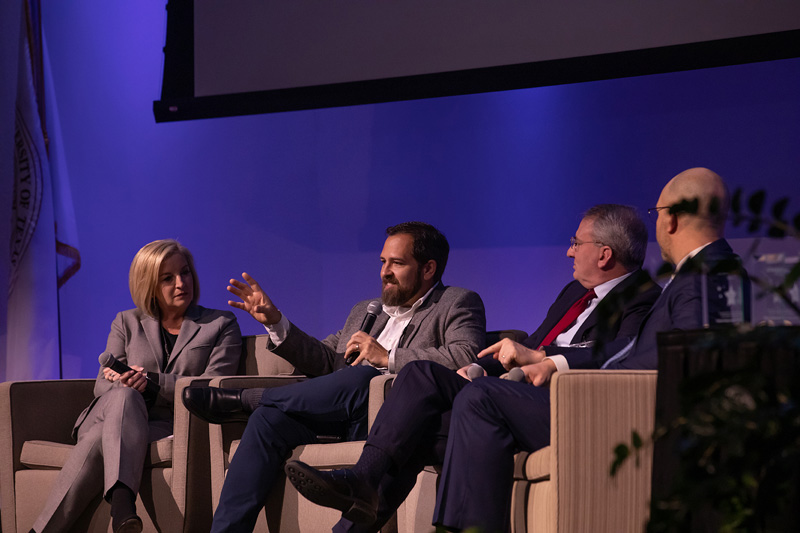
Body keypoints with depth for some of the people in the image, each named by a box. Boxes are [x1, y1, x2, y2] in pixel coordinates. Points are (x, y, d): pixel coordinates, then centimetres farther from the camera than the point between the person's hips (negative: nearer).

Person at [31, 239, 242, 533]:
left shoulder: (221, 325, 13)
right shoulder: (127, 323, 21)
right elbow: (102, 385, 13)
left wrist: (151, 381, -14)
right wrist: (122, 385, -13)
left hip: (168, 426, -2)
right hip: (108, 416, 2)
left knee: (98, 442, -34)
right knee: (124, 396, -38)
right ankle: (122, 506, -57)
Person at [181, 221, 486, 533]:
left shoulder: (458, 305, 9)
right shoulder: (366, 310, 30)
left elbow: (468, 357, -11)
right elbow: (325, 361, 26)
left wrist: (387, 357, -13)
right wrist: (275, 322, 14)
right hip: (344, 423, 6)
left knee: (363, 377, -36)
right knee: (268, 418, -19)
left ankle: (239, 400, -19)